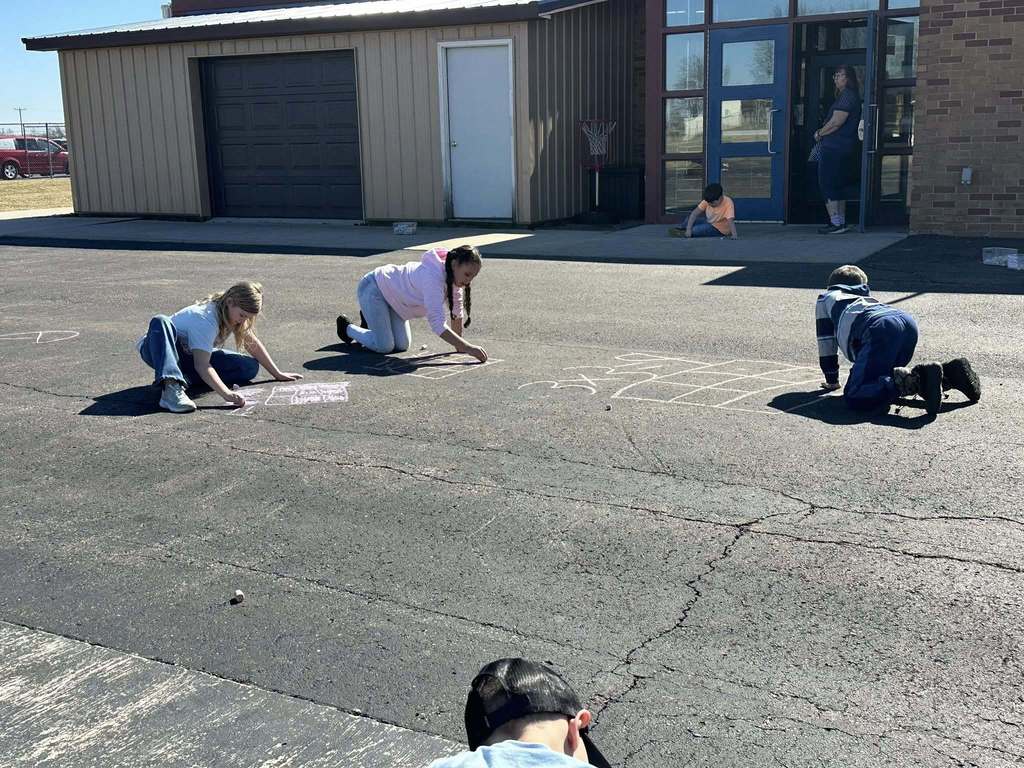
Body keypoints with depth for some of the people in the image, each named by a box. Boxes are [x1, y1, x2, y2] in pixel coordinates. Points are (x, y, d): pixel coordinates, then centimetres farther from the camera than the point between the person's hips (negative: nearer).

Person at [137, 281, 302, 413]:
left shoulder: (232, 312, -8)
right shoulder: (206, 319, -33)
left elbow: (253, 344, 4)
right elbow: (202, 365, -41)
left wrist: (278, 374, 4)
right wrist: (227, 394, -52)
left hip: (189, 356, 8)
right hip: (160, 351, -8)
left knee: (251, 367, -9)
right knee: (160, 322, -42)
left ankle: (180, 377, -13)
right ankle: (171, 387, -56)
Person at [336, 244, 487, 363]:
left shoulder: (454, 277, -12)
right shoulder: (433, 278, -38)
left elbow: (456, 312, 1)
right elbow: (438, 325, -45)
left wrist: (459, 345, 0)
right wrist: (468, 348, -45)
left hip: (392, 295, 8)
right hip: (372, 288, -8)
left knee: (402, 345, 2)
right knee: (384, 346, -14)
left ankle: (370, 321, 27)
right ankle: (347, 327, 11)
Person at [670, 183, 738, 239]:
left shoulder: (728, 203, -26)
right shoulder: (708, 200, -12)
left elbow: (730, 220, -35)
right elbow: (694, 213, -15)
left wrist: (734, 234, -47)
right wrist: (688, 229, -25)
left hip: (719, 229, -7)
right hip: (709, 223, 7)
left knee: (695, 230, -26)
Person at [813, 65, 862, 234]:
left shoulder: (847, 96, -13)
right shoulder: (847, 95, 20)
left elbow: (836, 122, -19)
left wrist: (819, 133, -6)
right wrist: (823, 133, 6)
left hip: (834, 148, -11)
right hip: (842, 147, 11)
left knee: (827, 184, -10)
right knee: (837, 185, 14)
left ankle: (836, 223, -12)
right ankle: (841, 222, 17)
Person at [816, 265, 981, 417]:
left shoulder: (827, 298, 33)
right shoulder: (868, 296, 46)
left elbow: (826, 341, 30)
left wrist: (832, 380, 36)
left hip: (880, 328, -7)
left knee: (855, 398, -17)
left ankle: (917, 379, -35)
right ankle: (949, 373, 6)